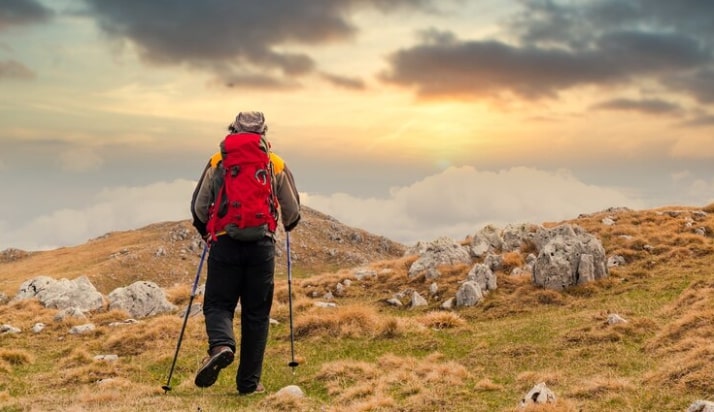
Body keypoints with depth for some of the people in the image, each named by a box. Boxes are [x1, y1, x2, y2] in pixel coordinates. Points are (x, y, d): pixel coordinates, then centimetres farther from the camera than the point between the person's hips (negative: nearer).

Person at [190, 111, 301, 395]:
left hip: (225, 243, 0)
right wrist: (288, 226, 35)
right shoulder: (277, 165, 7)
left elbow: (198, 205, 8)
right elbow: (292, 210, 12)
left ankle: (221, 345, -24)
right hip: (262, 246, 1)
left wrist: (205, 232, 27)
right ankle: (249, 382, 8)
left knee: (217, 304, 8)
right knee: (256, 313, 8)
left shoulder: (217, 162, 7)